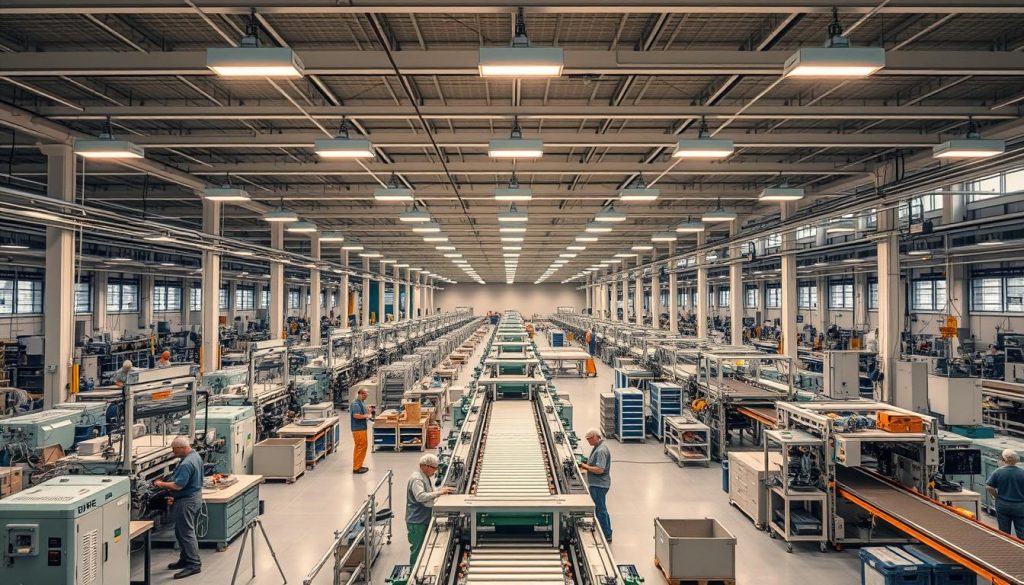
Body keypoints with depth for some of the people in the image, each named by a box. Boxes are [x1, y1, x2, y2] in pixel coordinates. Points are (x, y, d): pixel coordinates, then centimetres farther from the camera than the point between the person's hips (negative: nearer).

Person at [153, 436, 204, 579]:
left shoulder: (186, 464, -26)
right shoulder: (195, 456, 8)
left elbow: (178, 485, -27)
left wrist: (162, 484, -11)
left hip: (187, 501, -11)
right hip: (195, 496, 11)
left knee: (186, 532, -5)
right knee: (181, 531, 20)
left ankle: (194, 564, -1)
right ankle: (185, 559, 29)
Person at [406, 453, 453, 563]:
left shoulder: (425, 477, 12)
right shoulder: (416, 479, -20)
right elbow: (420, 497, -34)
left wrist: (440, 492, 7)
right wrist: (439, 493, -34)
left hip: (424, 520, 10)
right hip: (417, 522, -10)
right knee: (417, 549, -1)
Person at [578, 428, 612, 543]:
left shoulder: (601, 450, -22)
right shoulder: (597, 448, 10)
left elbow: (599, 469, -27)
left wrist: (586, 467, -17)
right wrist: (586, 465, 5)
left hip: (599, 485, -11)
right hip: (596, 484, 11)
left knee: (600, 510, -1)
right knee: (602, 509, 19)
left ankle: (606, 536, 8)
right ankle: (607, 534, 29)